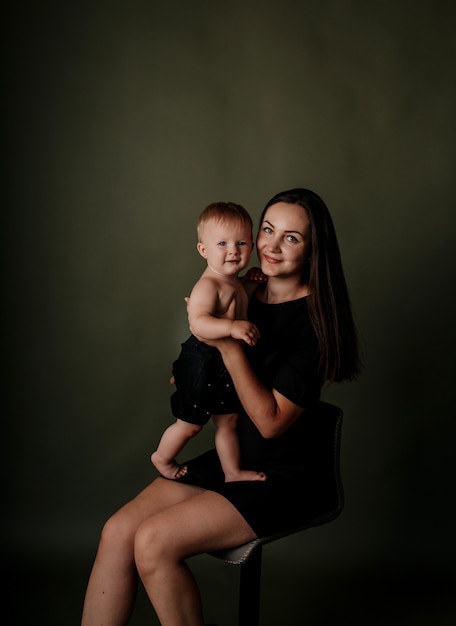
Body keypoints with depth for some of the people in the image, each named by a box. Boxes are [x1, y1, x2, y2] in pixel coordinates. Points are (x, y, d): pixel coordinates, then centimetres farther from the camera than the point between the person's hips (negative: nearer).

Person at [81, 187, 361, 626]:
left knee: (153, 542, -21)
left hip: (283, 476, -7)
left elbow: (271, 421, -19)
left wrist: (229, 345, -22)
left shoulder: (316, 318, -15)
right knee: (118, 531, -10)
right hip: (229, 458, 7)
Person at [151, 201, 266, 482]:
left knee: (228, 421, 18)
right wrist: (232, 327, -51)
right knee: (191, 424, 10)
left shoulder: (236, 282, 6)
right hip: (202, 364, -8)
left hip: (227, 364, 8)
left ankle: (234, 472, 33)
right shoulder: (208, 285, -25)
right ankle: (162, 458, 35)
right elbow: (199, 322, -39)